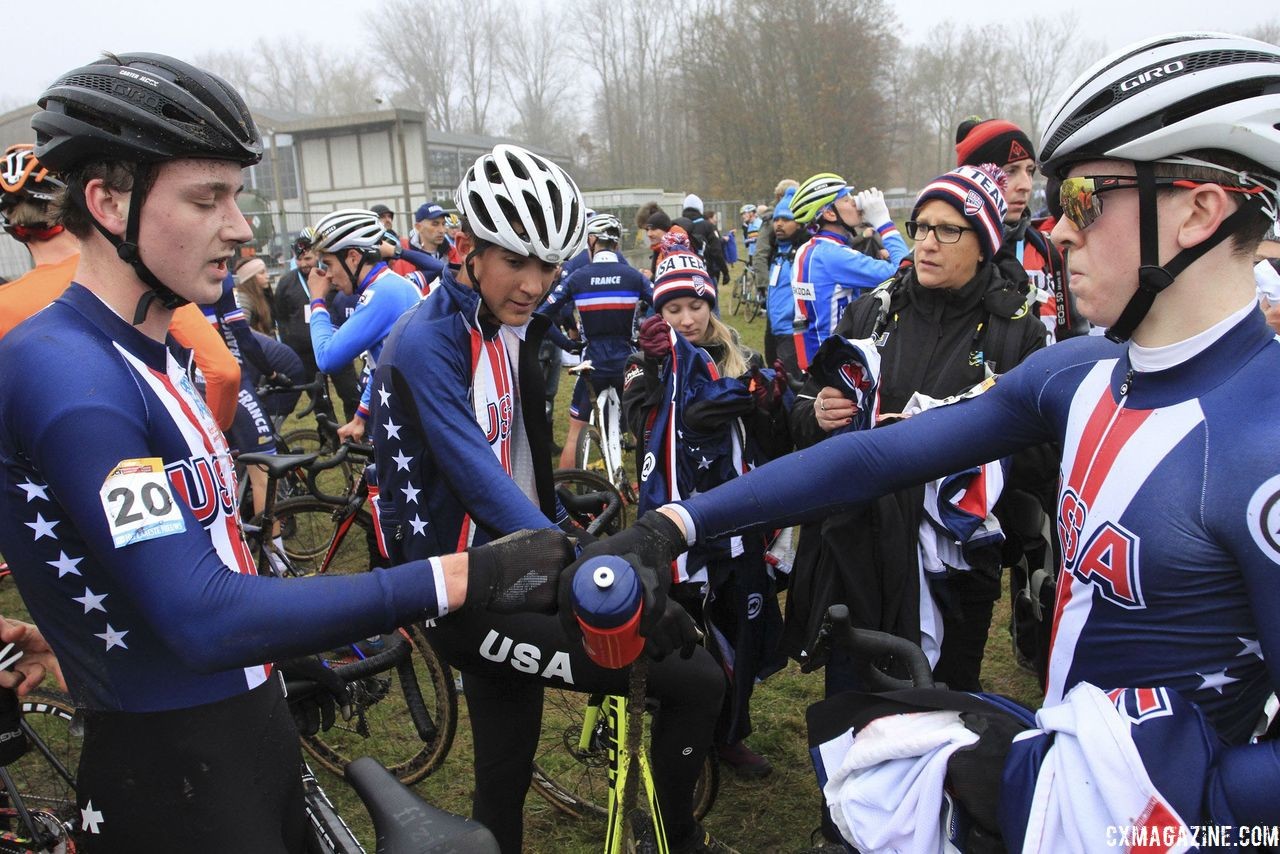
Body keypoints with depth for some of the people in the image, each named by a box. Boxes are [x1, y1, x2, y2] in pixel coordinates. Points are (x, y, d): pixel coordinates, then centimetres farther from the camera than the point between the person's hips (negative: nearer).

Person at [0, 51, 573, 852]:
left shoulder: (154, 356, 7)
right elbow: (201, 619, -31)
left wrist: (296, 663, 19)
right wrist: (456, 578, -35)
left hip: (251, 727, 9)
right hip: (177, 777, -9)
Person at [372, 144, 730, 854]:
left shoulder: (517, 327, 10)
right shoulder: (427, 341, -18)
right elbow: (476, 475, -29)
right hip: (468, 598, -8)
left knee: (505, 782, 19)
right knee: (696, 680, -11)